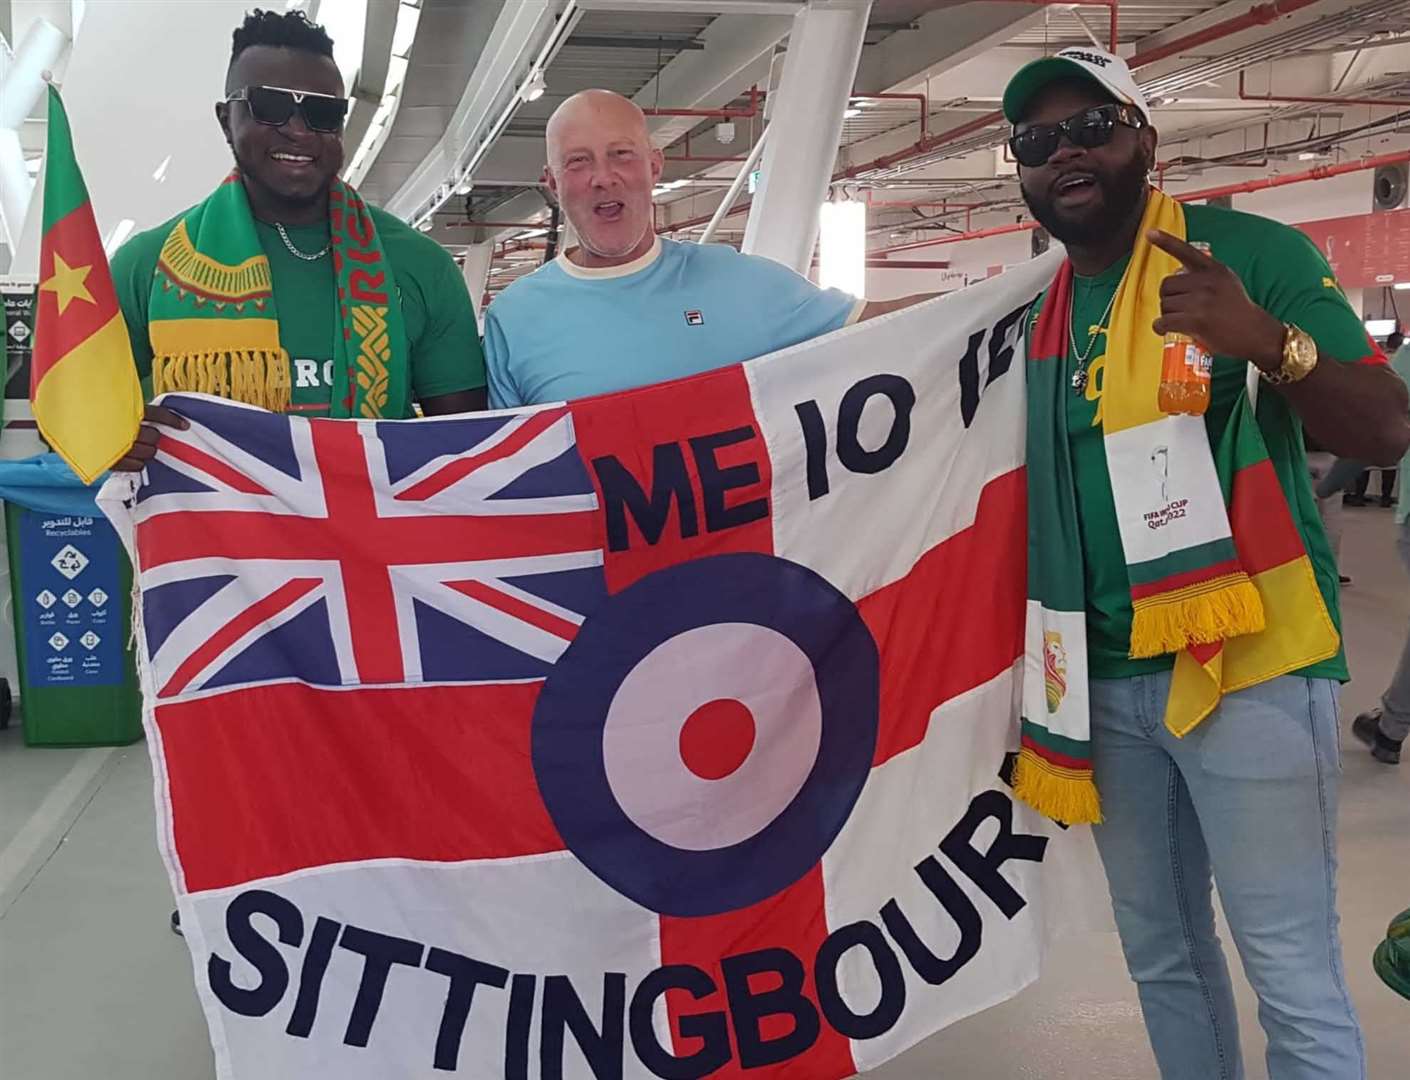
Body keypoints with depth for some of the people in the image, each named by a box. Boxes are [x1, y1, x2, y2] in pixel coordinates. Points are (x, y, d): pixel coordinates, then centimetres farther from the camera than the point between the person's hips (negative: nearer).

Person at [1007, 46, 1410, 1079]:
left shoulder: (1250, 250, -7)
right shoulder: (1040, 313, 9)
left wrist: (1269, 341, -31)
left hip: (1248, 664, -6)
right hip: (1107, 678, 6)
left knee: (1294, 975, -1)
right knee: (1161, 954, 18)